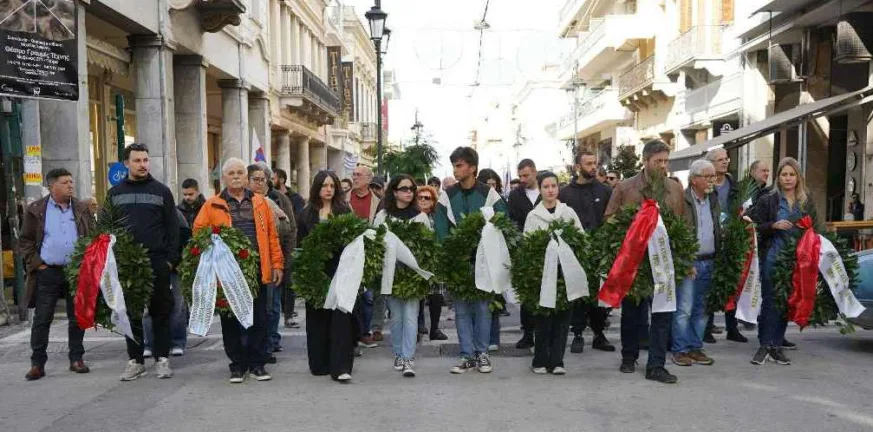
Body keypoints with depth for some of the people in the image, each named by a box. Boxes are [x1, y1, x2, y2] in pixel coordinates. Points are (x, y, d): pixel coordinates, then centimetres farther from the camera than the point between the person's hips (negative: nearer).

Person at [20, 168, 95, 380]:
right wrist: (37, 264, -5)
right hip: (48, 273, -2)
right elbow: (25, 242, 4)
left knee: (77, 318, 7)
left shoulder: (82, 209, 8)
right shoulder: (35, 210, 2)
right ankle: (37, 364, 7)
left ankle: (77, 360, 16)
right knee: (41, 320, 1)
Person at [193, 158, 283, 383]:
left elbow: (272, 235, 10)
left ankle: (256, 363, 18)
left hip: (257, 271, 1)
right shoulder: (212, 205, 5)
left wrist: (277, 264, 6)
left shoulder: (260, 203, 11)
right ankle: (237, 364, 18)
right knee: (231, 320, 6)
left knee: (259, 319, 6)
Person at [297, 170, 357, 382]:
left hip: (339, 269, -1)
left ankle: (341, 367, -9)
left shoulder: (344, 211, 8)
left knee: (340, 315, -8)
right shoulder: (307, 214, 9)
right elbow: (301, 243, 6)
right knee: (317, 317, 7)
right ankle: (320, 363, 17)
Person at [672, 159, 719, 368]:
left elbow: (718, 230, 19)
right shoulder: (682, 200, -8)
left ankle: (695, 348, 19)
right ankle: (680, 350, 2)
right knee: (684, 309, -6)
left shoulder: (714, 200, 15)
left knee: (701, 309, 11)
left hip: (709, 262, 7)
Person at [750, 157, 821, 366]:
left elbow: (816, 229, 12)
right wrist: (774, 226, -14)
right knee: (769, 301, -5)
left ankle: (776, 345, 14)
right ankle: (765, 345, 1)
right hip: (773, 257, -3)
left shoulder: (807, 202, 10)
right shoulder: (768, 201, 3)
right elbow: (754, 227, 0)